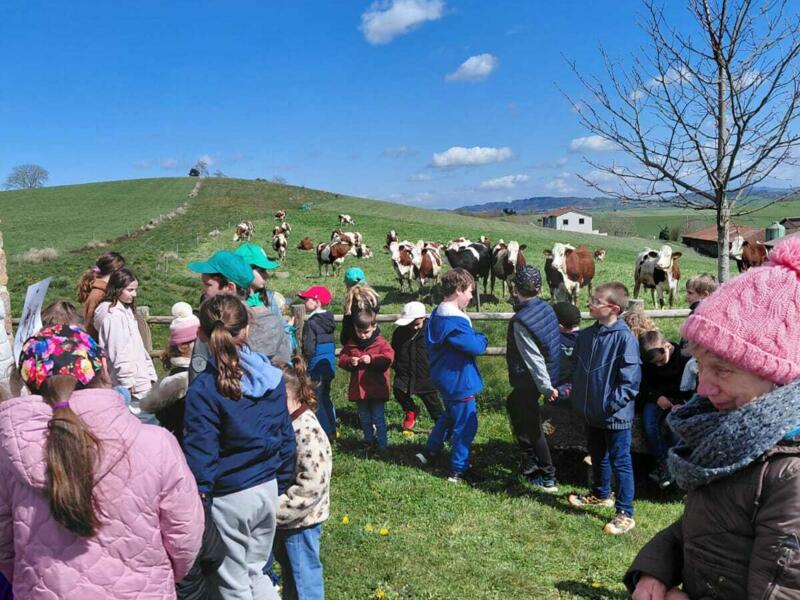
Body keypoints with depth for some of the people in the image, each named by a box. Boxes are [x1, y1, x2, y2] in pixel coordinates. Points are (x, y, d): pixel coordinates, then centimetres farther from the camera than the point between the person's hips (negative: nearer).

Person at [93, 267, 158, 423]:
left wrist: (149, 372, 15)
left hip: (139, 379, 10)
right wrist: (128, 382, -15)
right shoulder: (113, 315, -13)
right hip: (133, 384, -10)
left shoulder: (126, 310, 16)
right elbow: (118, 352, -17)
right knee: (148, 422, -11)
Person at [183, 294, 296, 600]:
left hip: (228, 499, -5)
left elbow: (200, 457, -18)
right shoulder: (272, 377, -2)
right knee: (255, 572, 24)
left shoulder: (203, 389, -18)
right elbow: (286, 437, 5)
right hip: (268, 491, 5)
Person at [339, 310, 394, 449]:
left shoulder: (381, 343, -6)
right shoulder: (351, 344, 5)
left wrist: (371, 359, -28)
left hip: (376, 389, -4)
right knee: (364, 419, 16)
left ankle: (382, 444, 10)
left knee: (378, 418, 1)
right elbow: (342, 358, 4)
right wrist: (349, 361, -17)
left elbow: (388, 357, -17)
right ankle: (369, 441, 29)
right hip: (358, 389, 4)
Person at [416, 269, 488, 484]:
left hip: (446, 378, 10)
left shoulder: (438, 314, 5)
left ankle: (430, 452, 40)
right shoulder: (455, 321, -28)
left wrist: (475, 338, 2)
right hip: (459, 381, -10)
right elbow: (476, 346, -26)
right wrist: (482, 338, -4)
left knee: (450, 415, 29)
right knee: (465, 425, 4)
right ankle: (458, 471, 15)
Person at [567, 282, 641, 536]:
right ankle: (601, 494, 44)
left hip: (616, 416, -7)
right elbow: (578, 368, 16)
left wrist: (613, 403, -22)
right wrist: (577, 395, 10)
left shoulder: (624, 338, -19)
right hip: (592, 412, 8)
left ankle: (625, 514, 14)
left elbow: (630, 378, -19)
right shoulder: (586, 335, 3)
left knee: (620, 462, 3)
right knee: (597, 456, 24)